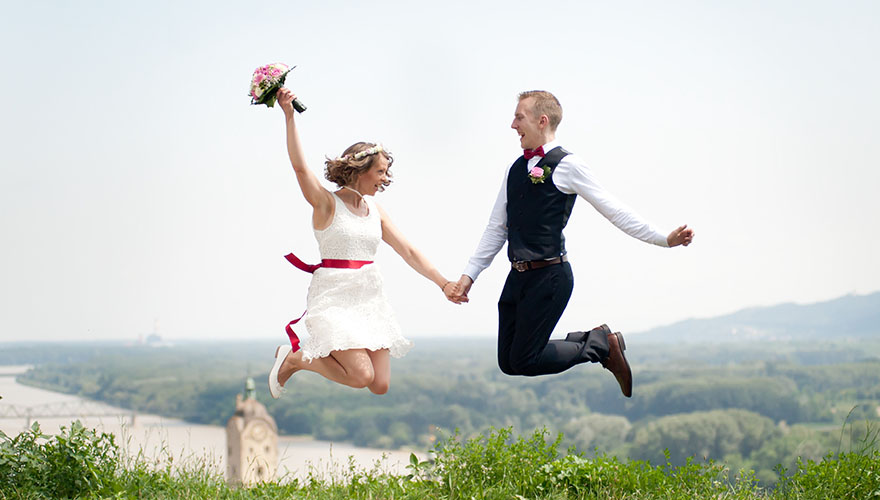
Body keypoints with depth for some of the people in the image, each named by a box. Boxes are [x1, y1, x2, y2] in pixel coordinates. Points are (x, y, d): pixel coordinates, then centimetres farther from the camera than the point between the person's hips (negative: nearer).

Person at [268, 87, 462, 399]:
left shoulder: (374, 210, 13)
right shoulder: (327, 203, -5)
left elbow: (408, 251, 14)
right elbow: (299, 166, -20)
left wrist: (443, 283, 7)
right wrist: (289, 116, -27)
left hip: (369, 299, 7)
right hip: (334, 299, -7)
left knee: (380, 386, -1)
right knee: (362, 377, -18)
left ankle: (321, 353, 24)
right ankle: (294, 358, 6)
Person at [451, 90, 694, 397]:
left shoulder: (567, 166, -6)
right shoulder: (515, 170, 14)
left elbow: (614, 211, -5)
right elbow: (497, 228, 18)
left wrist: (665, 239, -11)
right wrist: (470, 274, 14)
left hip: (549, 276, -7)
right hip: (518, 277, 7)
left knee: (524, 361, -10)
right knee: (507, 363, 7)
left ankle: (603, 345, 11)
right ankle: (592, 340, 22)